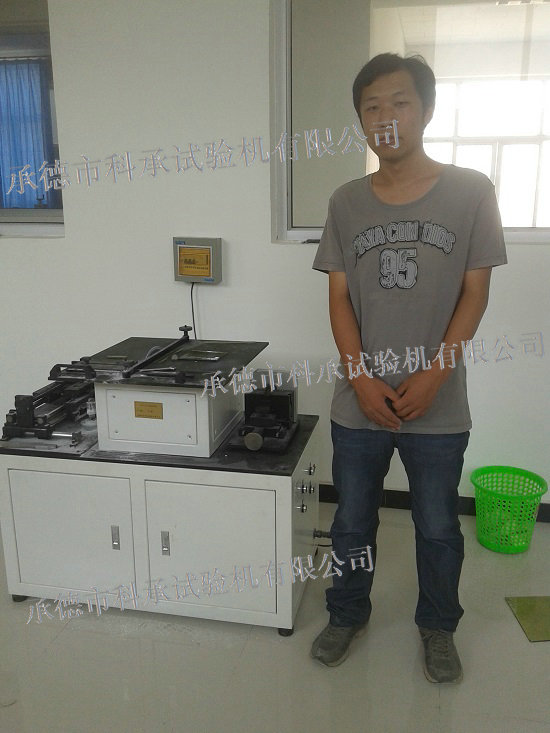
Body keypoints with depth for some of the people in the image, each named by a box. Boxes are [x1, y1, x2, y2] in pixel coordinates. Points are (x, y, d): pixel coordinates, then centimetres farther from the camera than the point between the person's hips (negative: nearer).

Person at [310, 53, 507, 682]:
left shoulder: (470, 192, -4)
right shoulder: (346, 202, 2)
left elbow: (475, 292, -4)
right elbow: (340, 296, 1)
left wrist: (433, 375, -13)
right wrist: (361, 378, -10)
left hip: (438, 406, -1)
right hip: (359, 404, 2)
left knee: (438, 529, 16)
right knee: (352, 523, 17)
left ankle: (437, 626, 41)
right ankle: (348, 614, 41)